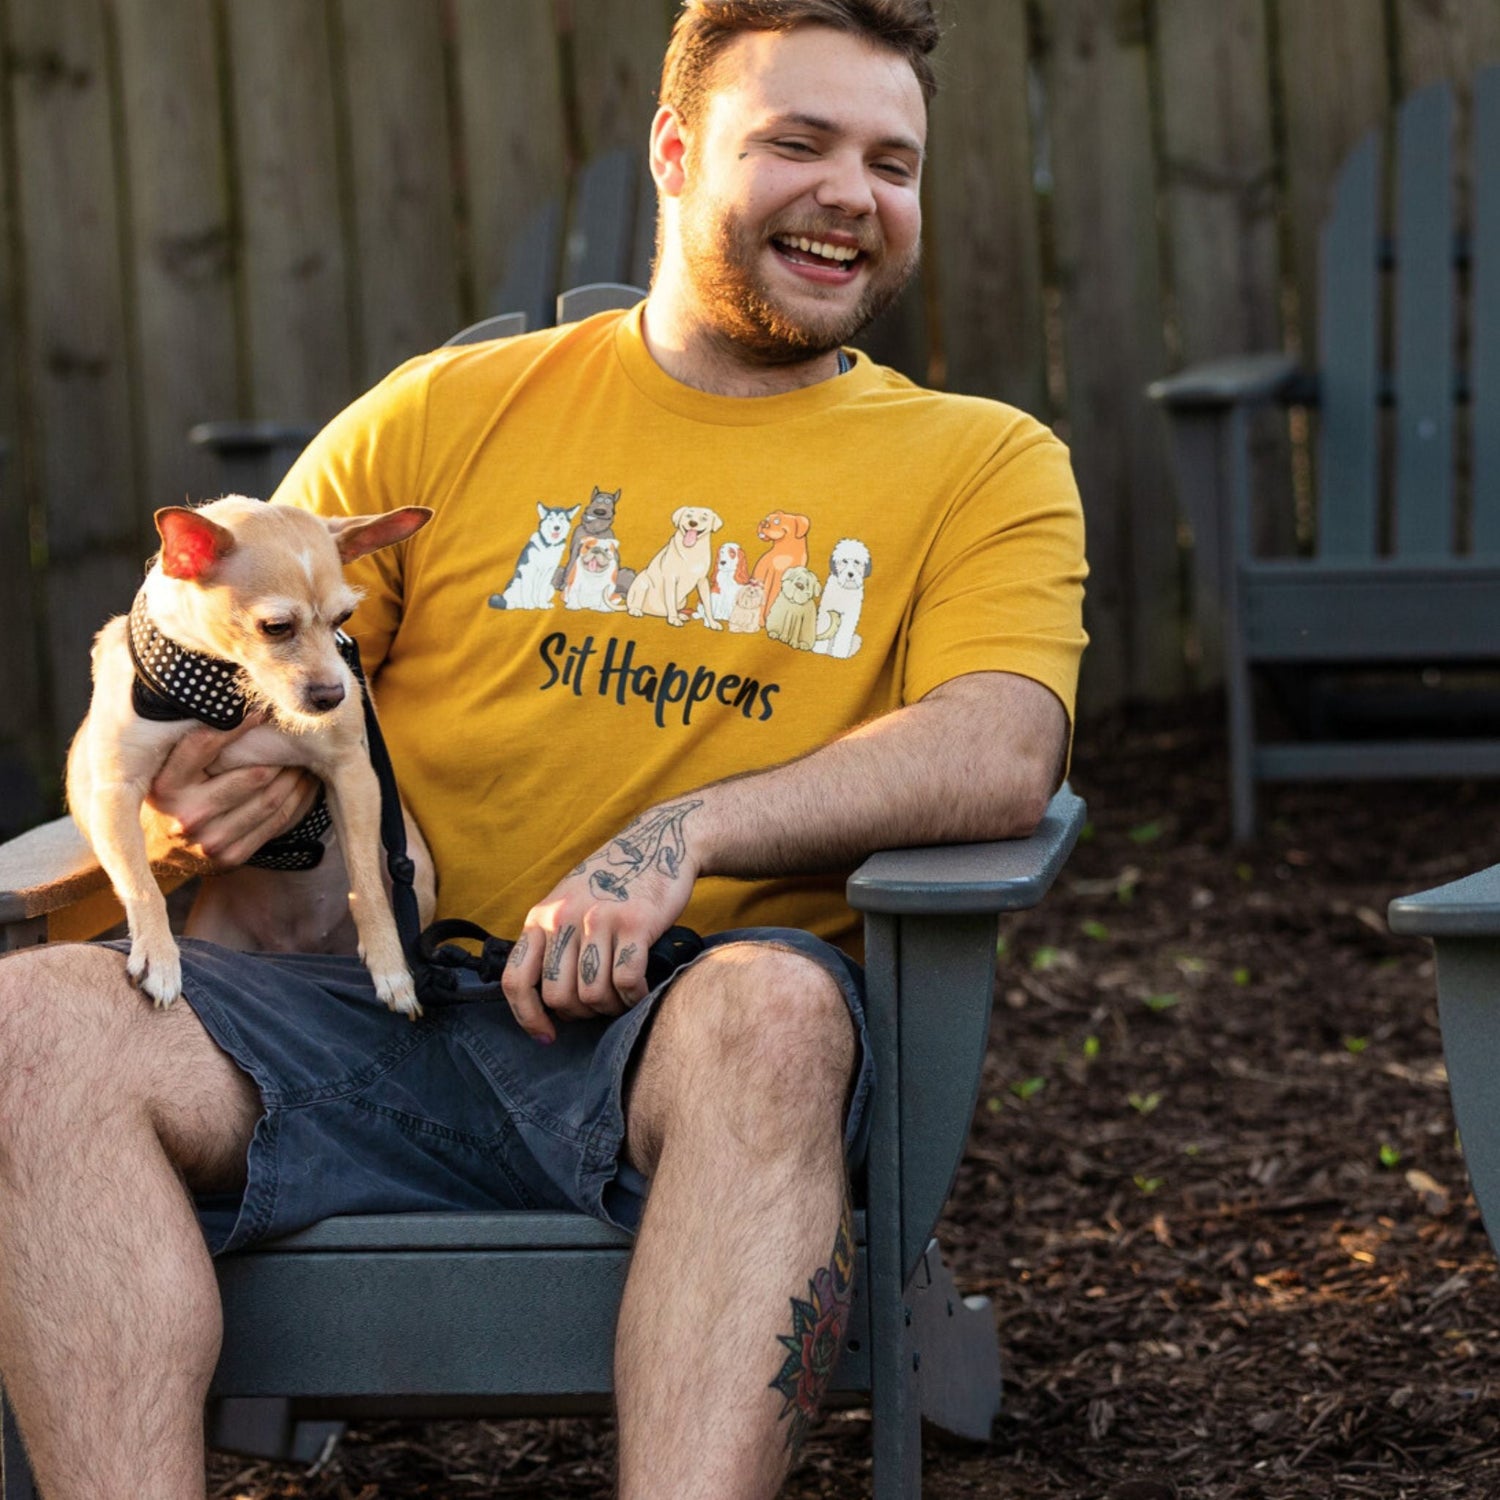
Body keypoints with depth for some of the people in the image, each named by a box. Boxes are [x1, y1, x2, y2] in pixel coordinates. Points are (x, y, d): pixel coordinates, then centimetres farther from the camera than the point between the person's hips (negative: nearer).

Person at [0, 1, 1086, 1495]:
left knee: (771, 1003, -38)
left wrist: (684, 833, -20)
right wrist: (213, 782, -10)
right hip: (381, 1013, 2)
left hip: (677, 1027, -2)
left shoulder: (987, 465, 13)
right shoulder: (440, 417, 17)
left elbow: (1002, 755, -5)